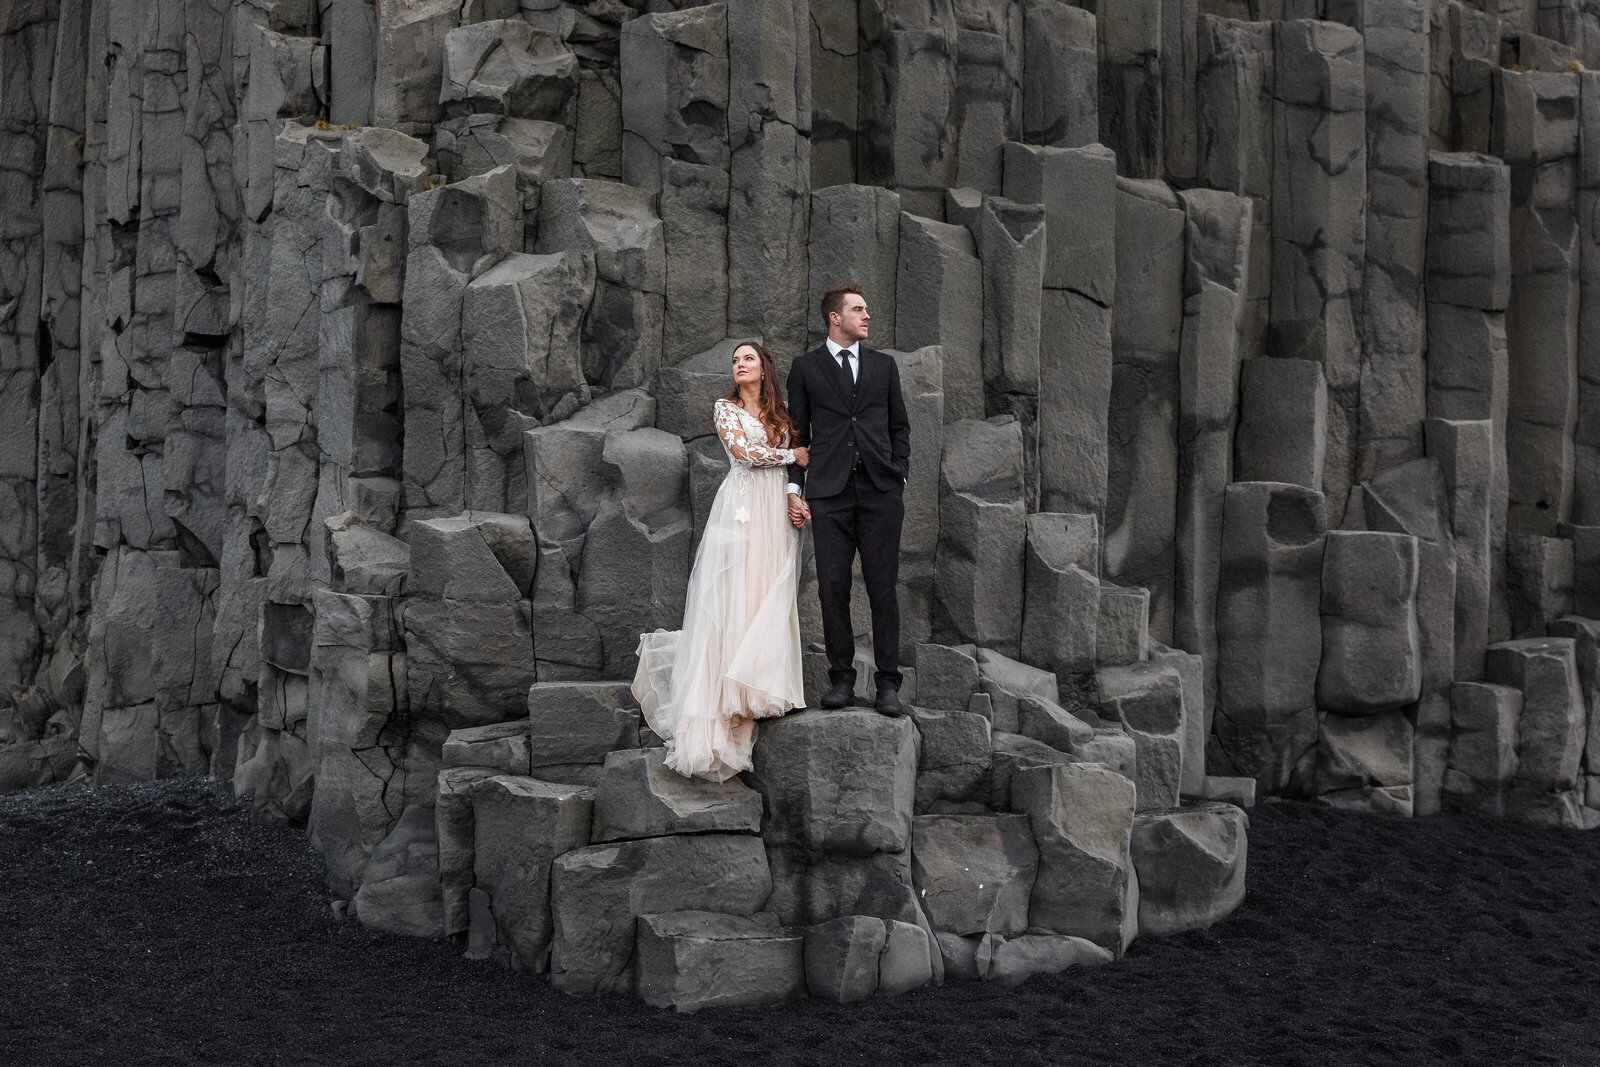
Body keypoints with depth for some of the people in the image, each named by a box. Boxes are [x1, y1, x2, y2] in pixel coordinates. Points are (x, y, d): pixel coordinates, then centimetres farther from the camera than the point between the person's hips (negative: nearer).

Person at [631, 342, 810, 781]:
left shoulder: (781, 415, 18)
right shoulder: (726, 408, 5)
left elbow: (800, 466, 17)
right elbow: (743, 451, -10)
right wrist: (792, 455, -1)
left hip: (777, 514, 5)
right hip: (742, 508, -5)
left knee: (771, 600, -1)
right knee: (734, 595, -10)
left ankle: (763, 690, 3)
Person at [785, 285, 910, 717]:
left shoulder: (883, 365, 14)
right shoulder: (806, 368, 8)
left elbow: (899, 426, 17)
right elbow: (797, 433, 8)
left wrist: (899, 476, 5)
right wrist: (795, 489, 1)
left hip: (880, 490, 1)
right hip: (830, 492, -1)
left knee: (883, 588, -1)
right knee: (833, 587, -2)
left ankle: (887, 684, 3)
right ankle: (841, 677, 9)